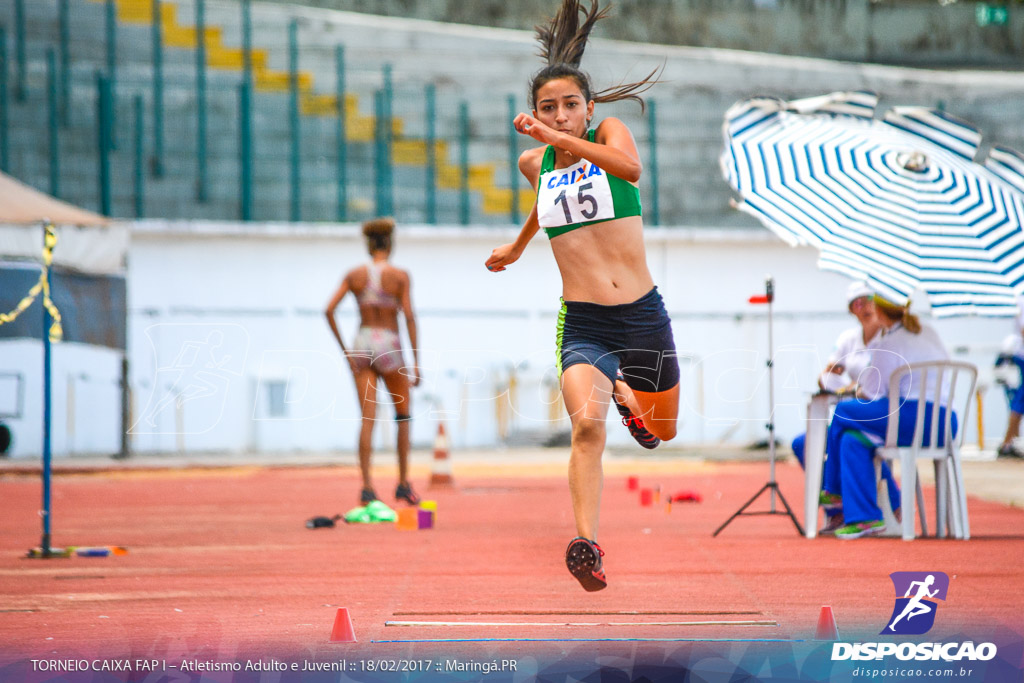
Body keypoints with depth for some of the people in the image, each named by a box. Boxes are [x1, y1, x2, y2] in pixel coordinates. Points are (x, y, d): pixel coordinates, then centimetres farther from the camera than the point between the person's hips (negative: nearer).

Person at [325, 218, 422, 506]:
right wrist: (416, 361, -9)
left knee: (367, 419, 1)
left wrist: (344, 350, 3)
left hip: (361, 346, 3)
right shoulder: (400, 276, -5)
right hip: (389, 347, -3)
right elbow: (409, 317, -11)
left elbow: (329, 310, -3)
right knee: (403, 415, 14)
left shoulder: (354, 274, 3)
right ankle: (403, 483, 11)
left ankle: (367, 486, -9)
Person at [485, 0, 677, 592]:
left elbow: (632, 169, -27)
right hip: (583, 324, 0)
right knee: (587, 421, -28)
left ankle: (624, 393, 51)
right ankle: (587, 543, -30)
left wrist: (558, 138, -31)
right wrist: (518, 246, 45)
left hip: (644, 317, 0)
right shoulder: (534, 163, 7)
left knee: (661, 432, 18)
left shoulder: (610, 132, -2)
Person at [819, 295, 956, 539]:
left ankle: (835, 490, 13)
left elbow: (872, 393, -4)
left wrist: (858, 390, 21)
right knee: (852, 440, 13)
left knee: (843, 412, 3)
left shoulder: (888, 345, -6)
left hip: (913, 420, -9)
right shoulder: (929, 333, 19)